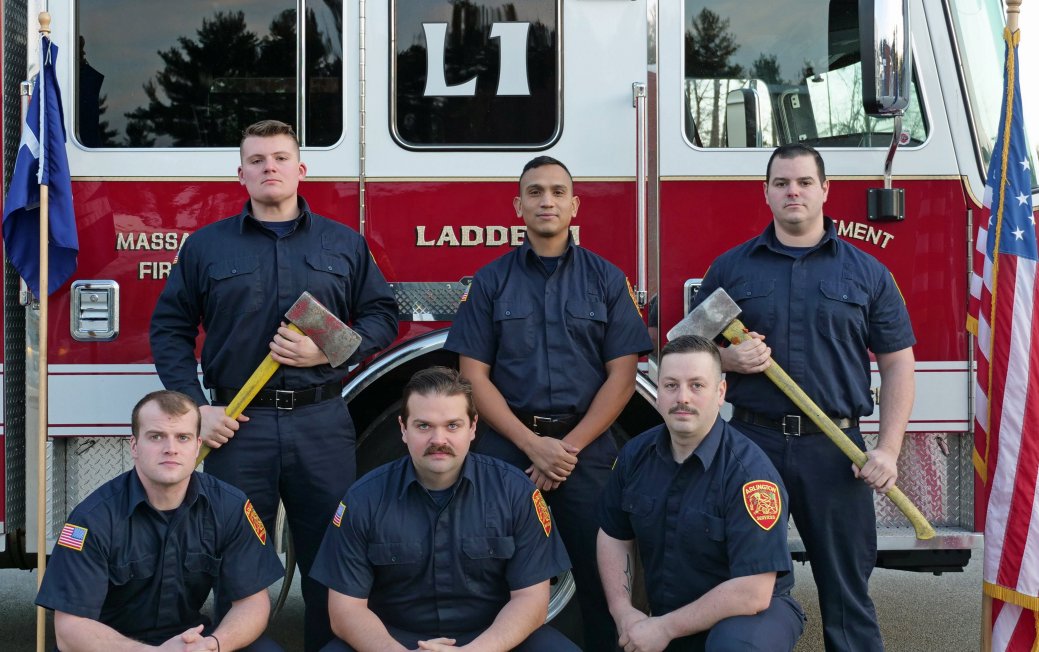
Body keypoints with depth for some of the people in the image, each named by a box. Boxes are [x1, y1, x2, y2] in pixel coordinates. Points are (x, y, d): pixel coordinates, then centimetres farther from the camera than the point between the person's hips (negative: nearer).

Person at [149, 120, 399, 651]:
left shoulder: (344, 244, 10)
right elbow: (170, 329, 7)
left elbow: (382, 316, 9)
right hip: (237, 424, 0)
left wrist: (330, 351, -8)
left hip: (323, 424, 1)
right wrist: (194, 407, -4)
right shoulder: (205, 246, 8)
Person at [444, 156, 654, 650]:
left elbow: (621, 376, 0)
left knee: (598, 572, 1)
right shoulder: (491, 281, 5)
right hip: (507, 443, 0)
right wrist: (533, 444, -11)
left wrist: (570, 447, -10)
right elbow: (474, 376, -1)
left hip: (586, 444, 0)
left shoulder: (607, 279, 5)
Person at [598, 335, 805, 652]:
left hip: (751, 611, -6)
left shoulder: (748, 470, -24)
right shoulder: (636, 454, -4)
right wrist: (623, 611, -6)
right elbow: (614, 537, 10)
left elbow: (752, 592, -27)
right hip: (666, 617, 6)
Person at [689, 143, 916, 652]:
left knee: (846, 589, 4)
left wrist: (888, 450, -5)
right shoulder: (730, 268, 8)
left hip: (835, 447, -1)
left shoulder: (866, 272, 6)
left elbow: (897, 364, 5)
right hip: (751, 442, 1)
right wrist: (728, 359, -10)